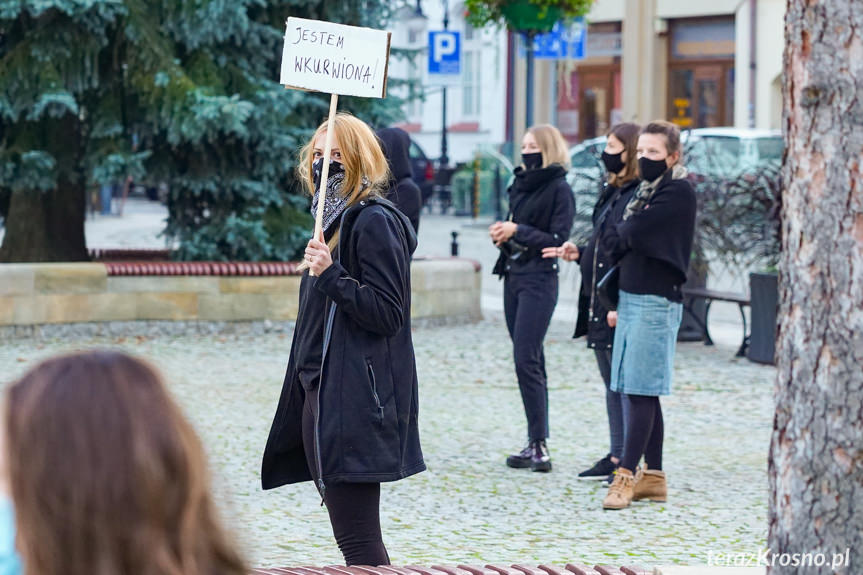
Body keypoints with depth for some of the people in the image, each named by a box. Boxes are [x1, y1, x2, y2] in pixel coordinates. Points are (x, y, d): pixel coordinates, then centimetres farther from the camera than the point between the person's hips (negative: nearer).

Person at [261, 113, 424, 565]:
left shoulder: (374, 222, -12)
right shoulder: (336, 218, 17)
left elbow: (388, 313, -18)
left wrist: (332, 276, -25)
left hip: (356, 404, -10)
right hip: (323, 393, 10)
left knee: (358, 543, -9)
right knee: (354, 539, 12)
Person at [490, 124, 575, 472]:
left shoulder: (559, 190, -8)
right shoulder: (520, 186, 15)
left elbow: (558, 240, -13)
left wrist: (518, 232, -17)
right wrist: (502, 235, 2)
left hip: (539, 281, -8)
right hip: (513, 276, 8)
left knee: (526, 360, -14)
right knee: (529, 361, 9)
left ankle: (539, 445, -13)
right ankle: (535, 444, 11)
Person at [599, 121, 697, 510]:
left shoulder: (678, 192, -9)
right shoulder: (645, 190, 17)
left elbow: (633, 232, -17)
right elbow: (618, 243, 17)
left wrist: (616, 232, 2)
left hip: (656, 302, -9)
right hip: (630, 298, 9)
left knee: (639, 391, -9)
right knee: (639, 392, 8)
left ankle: (626, 474, -9)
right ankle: (653, 477, 12)